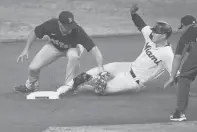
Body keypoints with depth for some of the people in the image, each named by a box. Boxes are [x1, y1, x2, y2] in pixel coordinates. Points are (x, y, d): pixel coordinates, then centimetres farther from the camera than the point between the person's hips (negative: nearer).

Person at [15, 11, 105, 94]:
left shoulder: (77, 31, -41)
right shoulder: (51, 25, -34)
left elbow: (94, 49, -46)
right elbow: (35, 33, -12)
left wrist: (100, 67, -58)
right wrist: (26, 49, -16)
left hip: (72, 47, -2)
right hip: (54, 46, 2)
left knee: (73, 56, -38)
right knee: (33, 67, -10)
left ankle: (68, 86, -16)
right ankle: (30, 86, 26)